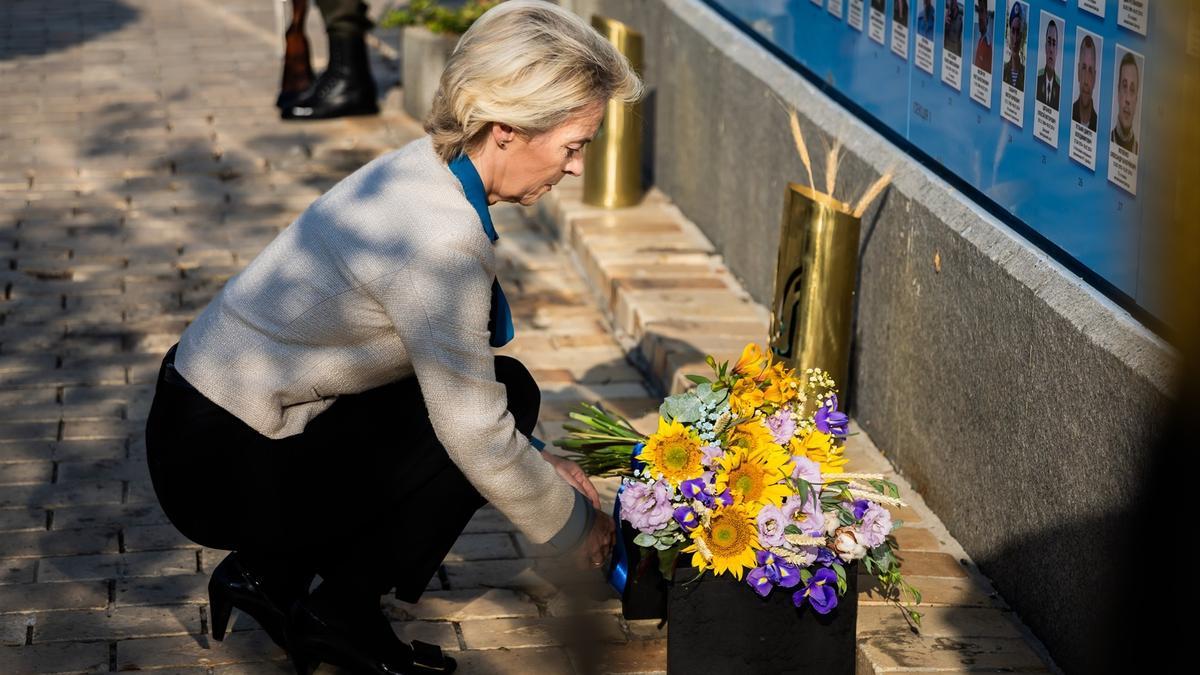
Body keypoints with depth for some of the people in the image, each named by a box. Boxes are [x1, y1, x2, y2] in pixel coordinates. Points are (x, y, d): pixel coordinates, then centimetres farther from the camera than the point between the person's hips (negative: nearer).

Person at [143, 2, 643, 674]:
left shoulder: (421, 174, 3)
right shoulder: (441, 234, -26)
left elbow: (451, 372, 15)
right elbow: (477, 436, -20)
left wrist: (540, 464, 12)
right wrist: (578, 523, -4)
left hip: (210, 411, 9)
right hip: (225, 469, -9)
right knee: (508, 393, -7)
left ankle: (271, 572, 13)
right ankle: (342, 614, 3)